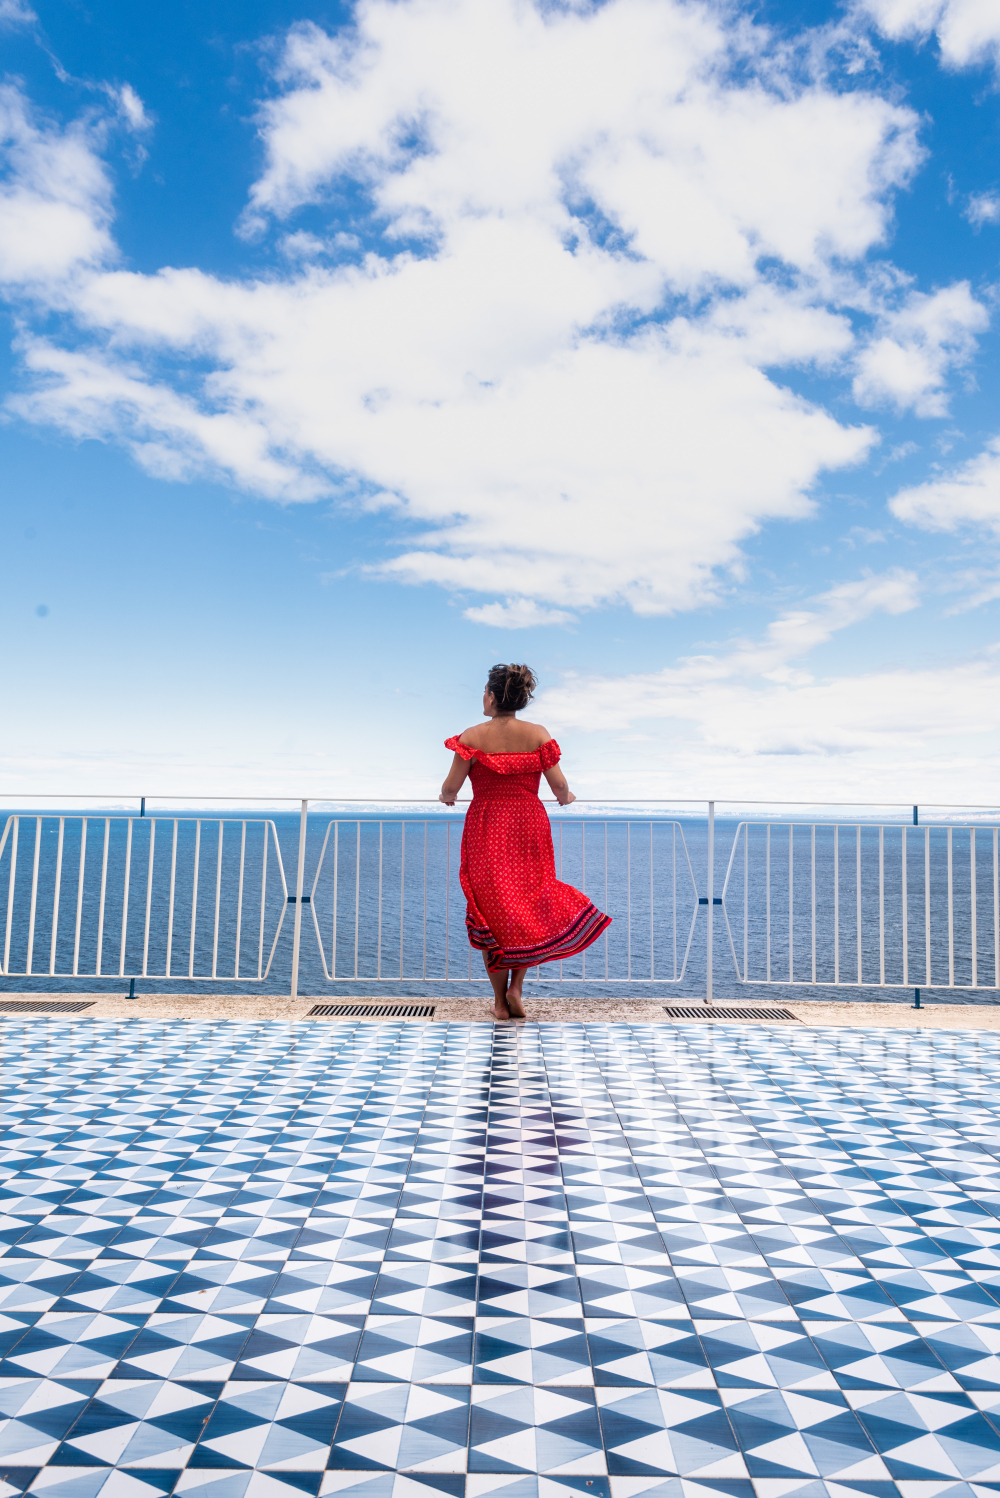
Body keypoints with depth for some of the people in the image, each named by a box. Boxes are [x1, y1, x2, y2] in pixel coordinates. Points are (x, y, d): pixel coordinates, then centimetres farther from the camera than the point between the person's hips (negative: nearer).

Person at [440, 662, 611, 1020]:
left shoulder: (472, 737, -5)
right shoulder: (538, 734, -2)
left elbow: (451, 786, -5)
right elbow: (558, 783, -6)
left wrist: (446, 797, 18)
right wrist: (565, 798, 17)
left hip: (485, 829, 0)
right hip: (528, 826, 1)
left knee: (490, 910, 8)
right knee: (529, 904, 15)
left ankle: (500, 1000, 11)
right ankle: (516, 987, 2)